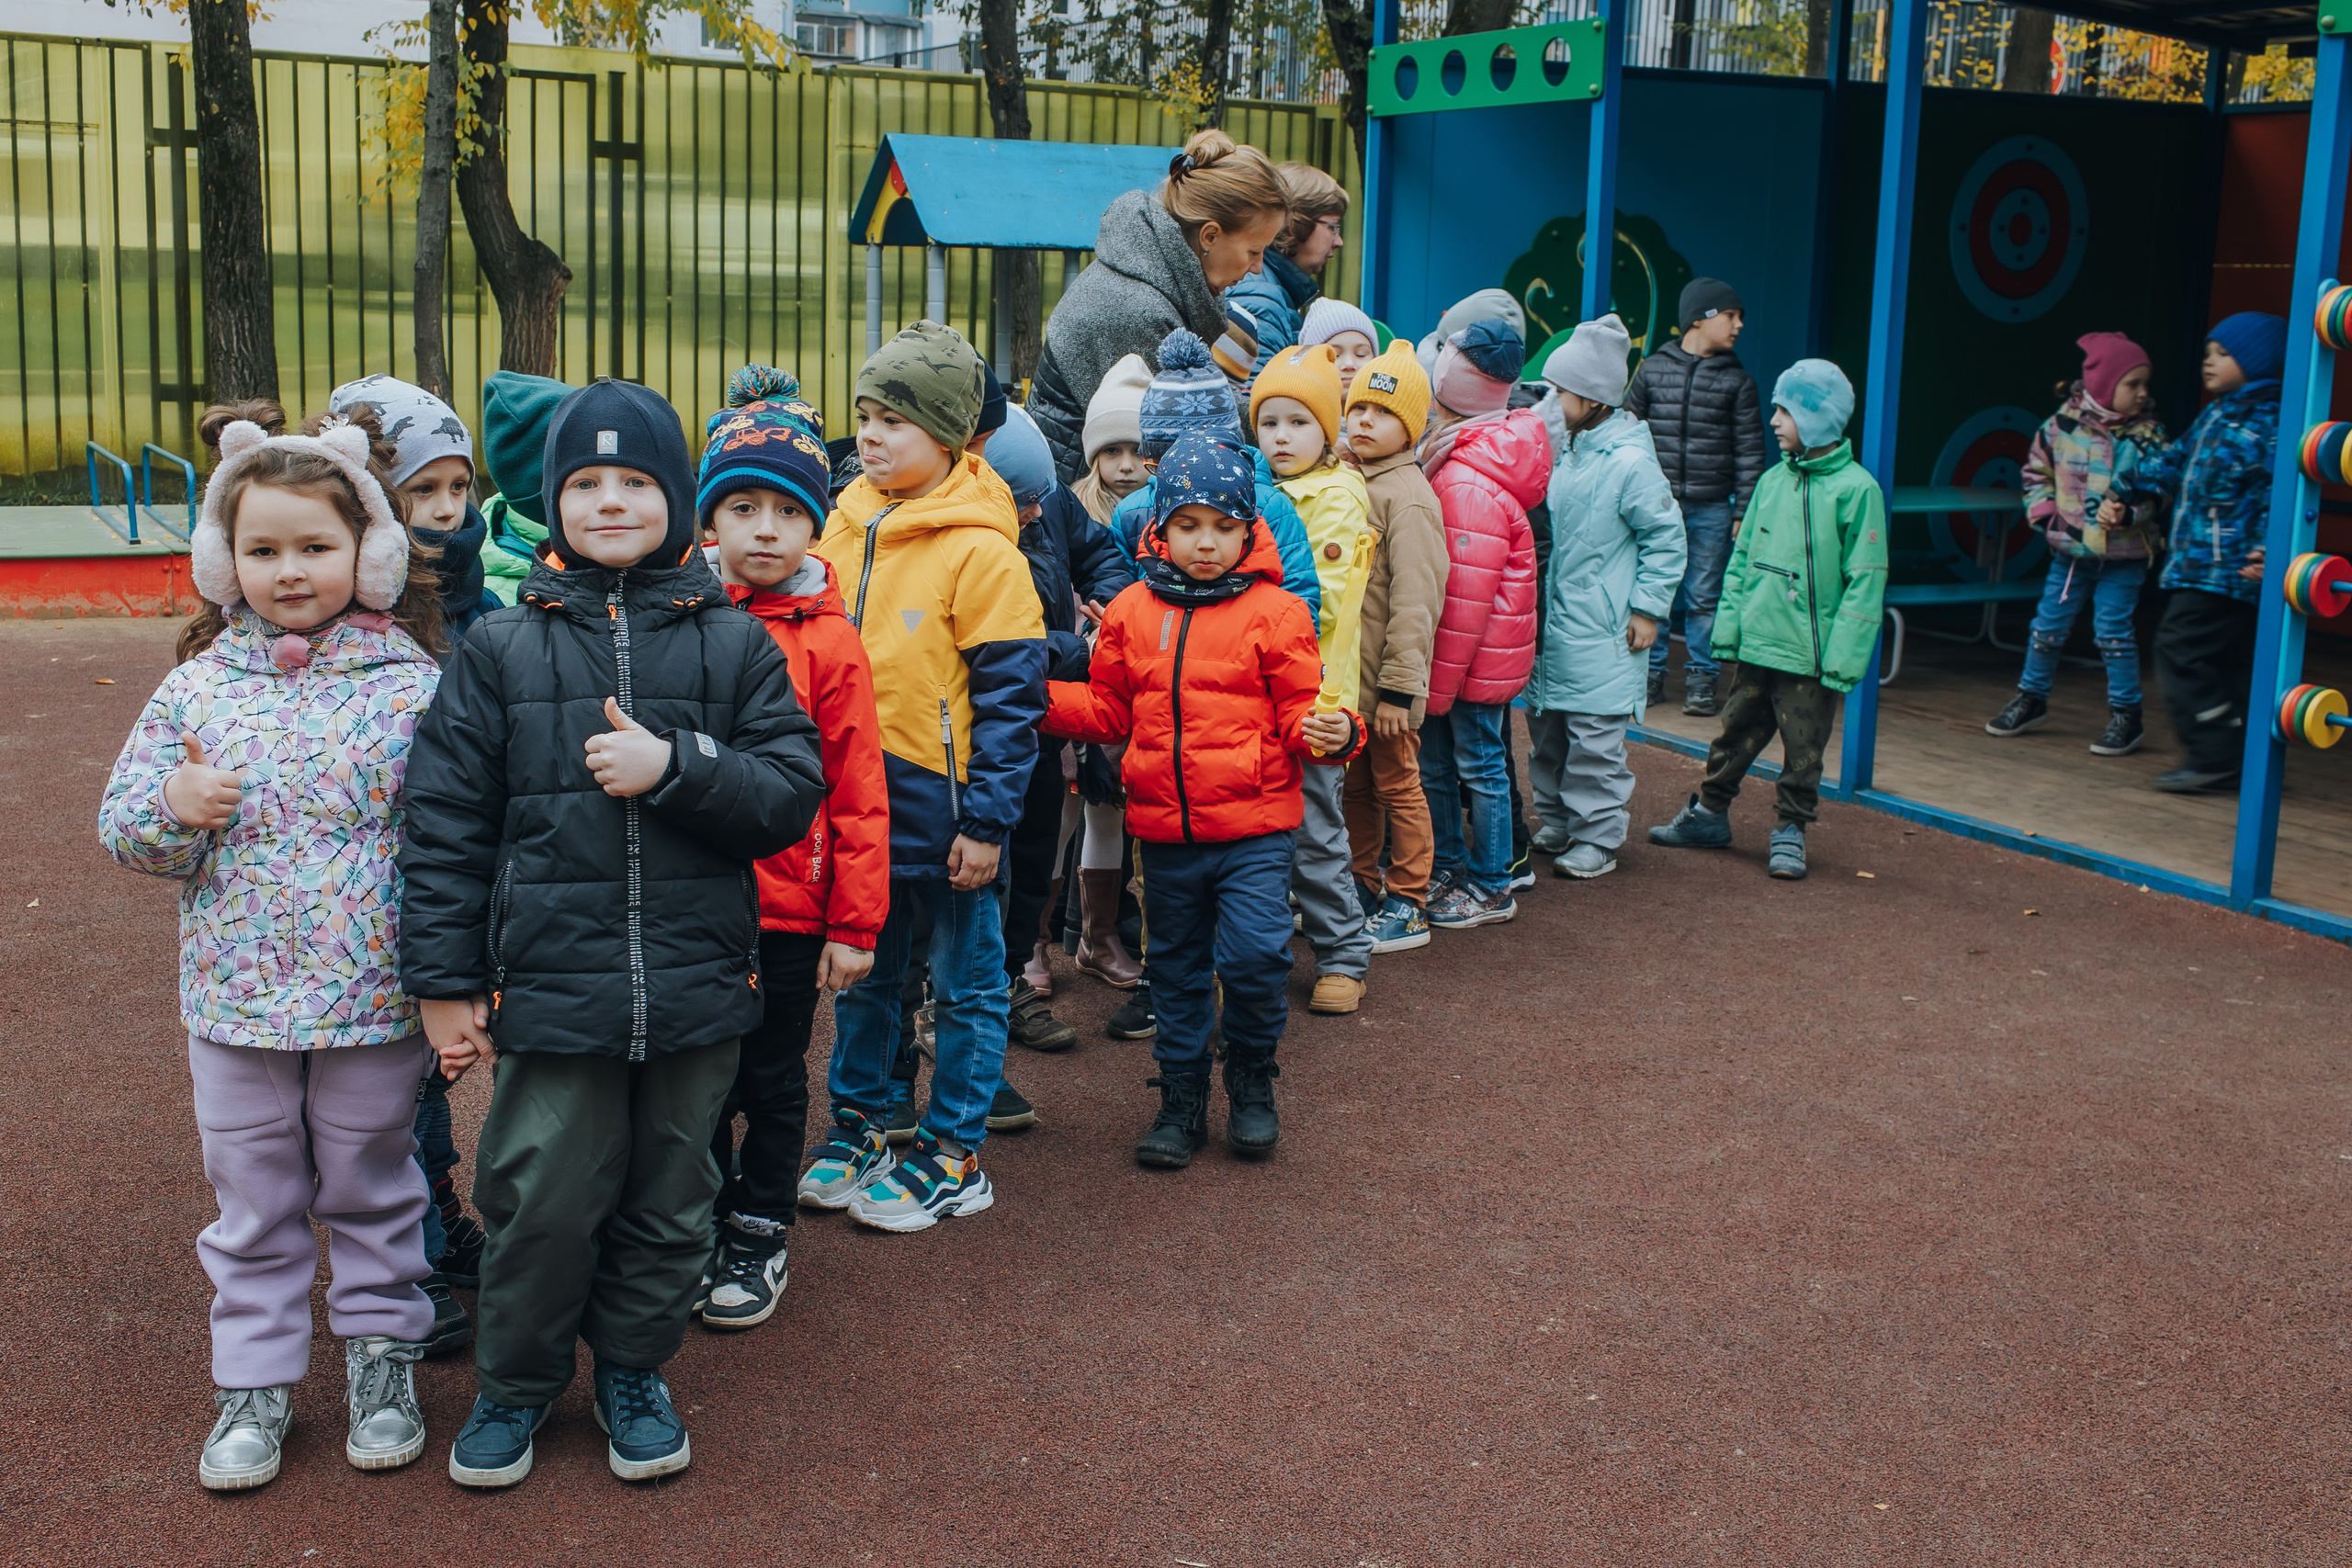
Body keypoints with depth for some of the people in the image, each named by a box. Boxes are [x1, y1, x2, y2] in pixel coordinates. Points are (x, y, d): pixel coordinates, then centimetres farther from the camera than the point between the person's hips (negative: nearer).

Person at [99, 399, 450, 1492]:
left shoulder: (413, 686, -8)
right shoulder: (197, 687, -1)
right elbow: (125, 830, 4)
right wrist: (172, 808, -18)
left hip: (374, 999, -2)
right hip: (236, 1001, 2)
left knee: (373, 1189, 14)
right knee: (252, 1200, 14)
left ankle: (382, 1357, 32)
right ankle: (255, 1381, 29)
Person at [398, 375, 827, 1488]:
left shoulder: (732, 643, 3)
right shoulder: (501, 649, 2)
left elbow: (795, 793, -1)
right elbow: (446, 824, 2)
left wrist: (674, 766, -16)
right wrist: (445, 982, 0)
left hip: (698, 982, 1)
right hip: (549, 982, -1)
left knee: (669, 1199, 13)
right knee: (543, 1200, 4)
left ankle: (634, 1368, 35)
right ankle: (515, 1382, 28)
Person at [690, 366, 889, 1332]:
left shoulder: (829, 642, -7)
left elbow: (858, 793, -6)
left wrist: (855, 924, -7)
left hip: (790, 906, -2)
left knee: (773, 1080, 12)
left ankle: (761, 1235, 29)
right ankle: (703, 1226, 33)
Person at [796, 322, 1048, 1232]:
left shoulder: (980, 549, -14)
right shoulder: (843, 525, 6)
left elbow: (1012, 693, -14)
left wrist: (987, 819, -16)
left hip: (943, 802, -6)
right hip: (854, 798, 6)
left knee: (964, 982, 8)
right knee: (863, 974, 18)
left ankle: (954, 1155, 19)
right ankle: (858, 1123, 33)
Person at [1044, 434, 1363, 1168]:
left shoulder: (1274, 612, -2)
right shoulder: (1131, 612, 7)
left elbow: (1299, 711, -2)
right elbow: (1107, 709, 14)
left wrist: (1332, 732, -22)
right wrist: (1043, 698, 0)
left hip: (1254, 831, -3)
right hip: (1165, 831, 3)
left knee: (1255, 956, -13)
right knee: (1177, 969, 14)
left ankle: (1252, 1083, 13)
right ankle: (1181, 1098, 29)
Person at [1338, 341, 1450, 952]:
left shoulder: (1408, 496, -16)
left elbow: (1413, 602, -20)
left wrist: (1397, 687, -21)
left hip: (1386, 678, -8)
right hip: (1343, 673, 8)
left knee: (1397, 787, 3)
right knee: (1355, 786, 17)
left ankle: (1408, 908, 12)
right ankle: (1363, 889, 31)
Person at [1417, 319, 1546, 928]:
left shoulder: (1468, 486, -24)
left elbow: (1464, 599, -22)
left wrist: (1437, 686, -17)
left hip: (1476, 656, -9)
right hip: (1451, 655, 9)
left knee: (1478, 766, 4)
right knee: (1434, 767, 16)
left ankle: (1490, 889, 17)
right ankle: (1448, 869, 29)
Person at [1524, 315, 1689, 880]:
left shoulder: (1630, 462, -13)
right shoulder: (1569, 453, 11)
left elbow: (1666, 538, -10)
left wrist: (1647, 609, -12)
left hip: (1599, 633, -8)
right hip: (1552, 622, 8)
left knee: (1595, 737, -3)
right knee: (1546, 729, 14)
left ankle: (1597, 839, 6)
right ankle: (1556, 826, 27)